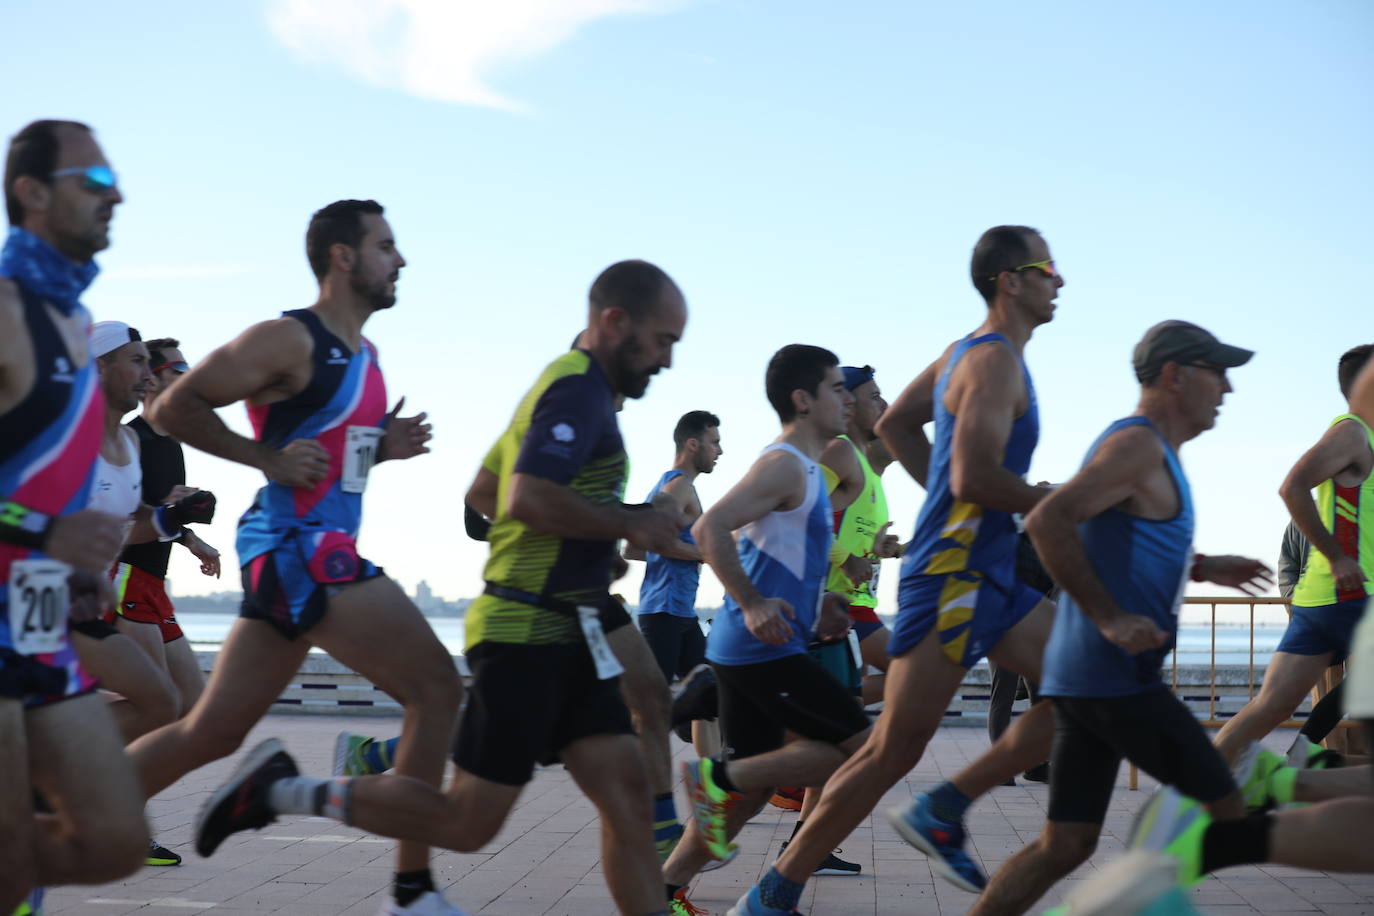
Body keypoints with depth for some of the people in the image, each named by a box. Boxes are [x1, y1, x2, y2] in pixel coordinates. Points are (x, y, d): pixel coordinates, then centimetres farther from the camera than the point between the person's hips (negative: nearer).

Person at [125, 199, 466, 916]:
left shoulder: (364, 355, 17)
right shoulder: (288, 341, -10)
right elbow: (172, 408, -8)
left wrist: (385, 446, 8)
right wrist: (269, 459, -15)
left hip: (323, 553, 10)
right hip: (297, 545, -9)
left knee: (212, 731, 12)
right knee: (435, 689, -10)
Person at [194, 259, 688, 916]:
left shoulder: (567, 385, 18)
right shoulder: (580, 388, -12)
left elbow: (484, 493, 27)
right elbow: (529, 499, -27)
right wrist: (629, 524, -14)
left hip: (560, 638, 10)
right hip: (526, 634, -10)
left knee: (629, 800, 2)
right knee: (467, 823, -4)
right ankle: (280, 790, 6)